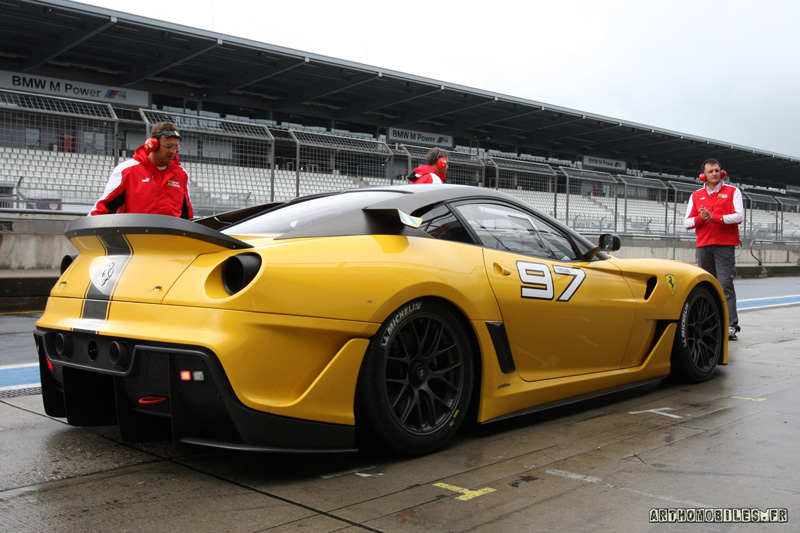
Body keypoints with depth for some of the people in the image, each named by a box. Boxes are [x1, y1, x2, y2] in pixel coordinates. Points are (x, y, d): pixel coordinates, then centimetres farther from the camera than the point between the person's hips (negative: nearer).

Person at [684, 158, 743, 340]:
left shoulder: (732, 192, 7)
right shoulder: (696, 196, 16)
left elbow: (739, 216, -6)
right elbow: (687, 222, 11)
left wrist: (714, 217, -16)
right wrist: (700, 218, -9)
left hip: (725, 245, -4)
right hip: (703, 245, 4)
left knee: (725, 285, -11)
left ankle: (731, 326, -13)